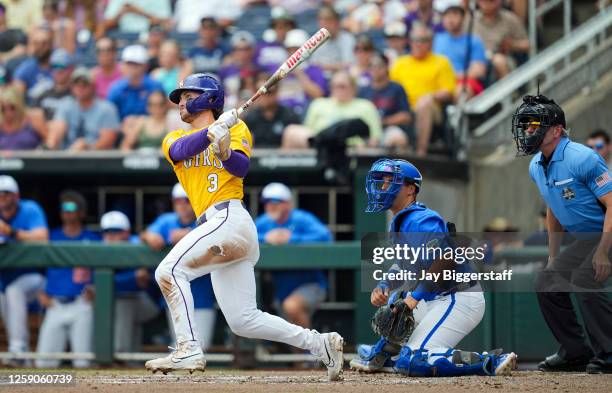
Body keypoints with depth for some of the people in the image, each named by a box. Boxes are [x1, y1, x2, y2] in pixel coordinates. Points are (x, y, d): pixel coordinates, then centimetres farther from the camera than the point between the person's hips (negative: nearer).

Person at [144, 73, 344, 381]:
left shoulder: (236, 127, 9)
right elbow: (181, 151, -3)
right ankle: (320, 344, 9)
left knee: (170, 270, -22)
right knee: (244, 321, 3)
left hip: (228, 217, -7)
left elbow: (241, 168, -9)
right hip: (217, 227, 7)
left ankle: (188, 350, -27)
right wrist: (213, 131, -20)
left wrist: (226, 151, -30)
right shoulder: (174, 138, 22)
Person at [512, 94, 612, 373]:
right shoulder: (536, 167, 6)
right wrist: (553, 256, 17)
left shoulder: (582, 159, -22)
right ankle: (576, 353, 13)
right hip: (584, 239, 10)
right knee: (548, 282, 5)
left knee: (583, 280, -27)